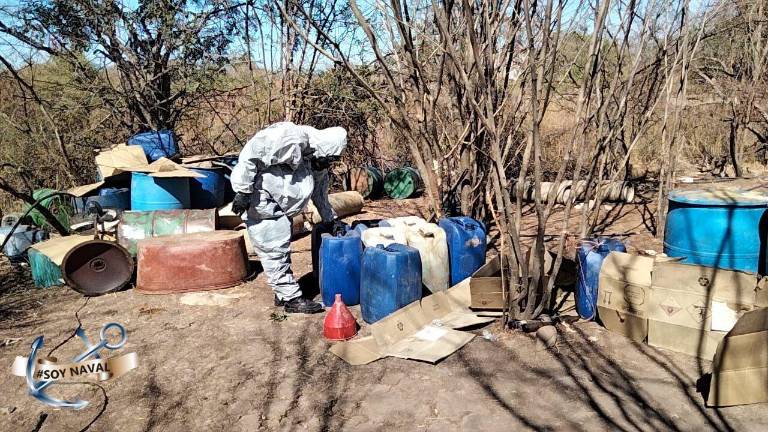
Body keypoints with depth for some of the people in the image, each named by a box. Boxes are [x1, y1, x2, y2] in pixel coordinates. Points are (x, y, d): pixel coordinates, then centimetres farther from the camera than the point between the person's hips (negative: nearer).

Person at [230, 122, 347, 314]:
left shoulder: (317, 160, 5)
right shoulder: (290, 138, -24)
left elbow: (320, 192, 19)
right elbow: (251, 152, -27)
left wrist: (331, 219, 16)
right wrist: (243, 190, -26)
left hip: (278, 208, 10)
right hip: (259, 203, -10)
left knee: (282, 248, 16)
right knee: (275, 251, -5)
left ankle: (283, 294, 28)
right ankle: (291, 298, 3)